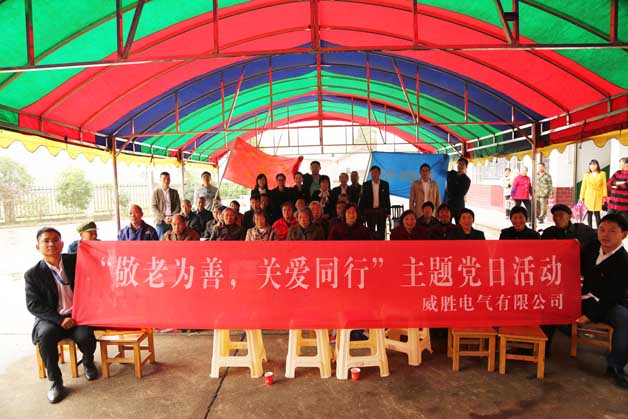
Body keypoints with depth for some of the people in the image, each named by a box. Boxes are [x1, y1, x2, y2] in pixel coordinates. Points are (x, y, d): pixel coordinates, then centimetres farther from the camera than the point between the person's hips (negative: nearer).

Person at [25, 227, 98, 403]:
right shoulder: (33, 274, -2)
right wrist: (60, 319, -18)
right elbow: (33, 305, -6)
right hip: (51, 318, 0)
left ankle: (88, 362, 11)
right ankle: (55, 381, -10)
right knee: (46, 335, -32)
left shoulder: (76, 261, 2)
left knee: (85, 336, -27)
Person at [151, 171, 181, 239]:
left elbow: (178, 206, 8)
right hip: (161, 221, -2)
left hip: (173, 221, 2)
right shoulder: (156, 192, 7)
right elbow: (153, 207, 0)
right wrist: (163, 218, -12)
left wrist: (173, 217, -9)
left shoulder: (174, 192, 14)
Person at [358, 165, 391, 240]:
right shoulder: (366, 185, 1)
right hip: (370, 211, 0)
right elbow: (362, 199, 2)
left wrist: (388, 212, 2)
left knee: (381, 231, 3)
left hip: (381, 211, 0)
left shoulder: (385, 184, 2)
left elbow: (387, 199, 5)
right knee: (371, 231, 3)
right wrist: (362, 213, -2)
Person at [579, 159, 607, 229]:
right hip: (588, 196, 1)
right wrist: (582, 197, 4)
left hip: (598, 196, -1)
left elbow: (604, 186, 3)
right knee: (589, 213, 2)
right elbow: (583, 186, 8)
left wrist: (604, 196, -4)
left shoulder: (602, 174, 5)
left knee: (597, 213, -6)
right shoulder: (586, 175, 8)